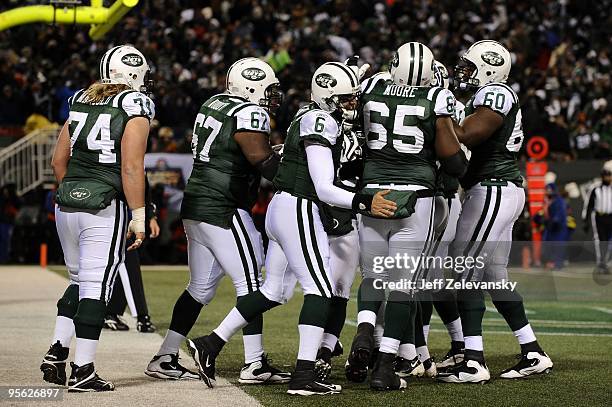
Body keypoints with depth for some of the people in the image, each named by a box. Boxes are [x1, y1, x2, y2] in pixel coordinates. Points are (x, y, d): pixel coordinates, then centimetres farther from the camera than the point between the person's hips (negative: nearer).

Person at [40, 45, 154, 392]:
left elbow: (59, 160, 16)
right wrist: (139, 216, -10)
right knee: (96, 287, -2)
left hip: (67, 205, 6)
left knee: (80, 281, 19)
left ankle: (57, 353, 11)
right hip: (105, 208, -6)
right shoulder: (135, 107, -6)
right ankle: (83, 371, -1)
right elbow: (131, 168, -13)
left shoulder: (81, 102, 13)